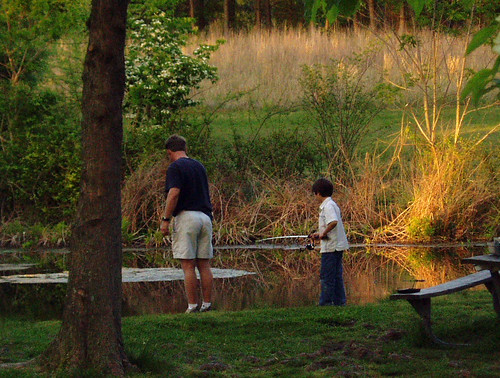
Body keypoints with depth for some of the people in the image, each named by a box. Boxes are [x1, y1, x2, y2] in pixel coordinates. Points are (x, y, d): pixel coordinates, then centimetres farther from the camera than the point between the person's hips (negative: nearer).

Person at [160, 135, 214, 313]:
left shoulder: (175, 167, -5)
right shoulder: (200, 166, 17)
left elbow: (174, 193, -16)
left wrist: (166, 219, -13)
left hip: (186, 216, -6)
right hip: (205, 217, 6)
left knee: (188, 265, -5)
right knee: (204, 264, 7)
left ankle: (193, 306, -8)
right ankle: (207, 305, 6)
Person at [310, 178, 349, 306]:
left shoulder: (328, 206, -14)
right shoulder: (332, 204, 16)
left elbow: (334, 222, -30)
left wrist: (323, 233, -19)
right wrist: (319, 234, 19)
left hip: (330, 247, -10)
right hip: (338, 246, 10)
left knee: (326, 276, -5)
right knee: (336, 276, 11)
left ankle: (325, 304, -3)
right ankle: (340, 302, 13)